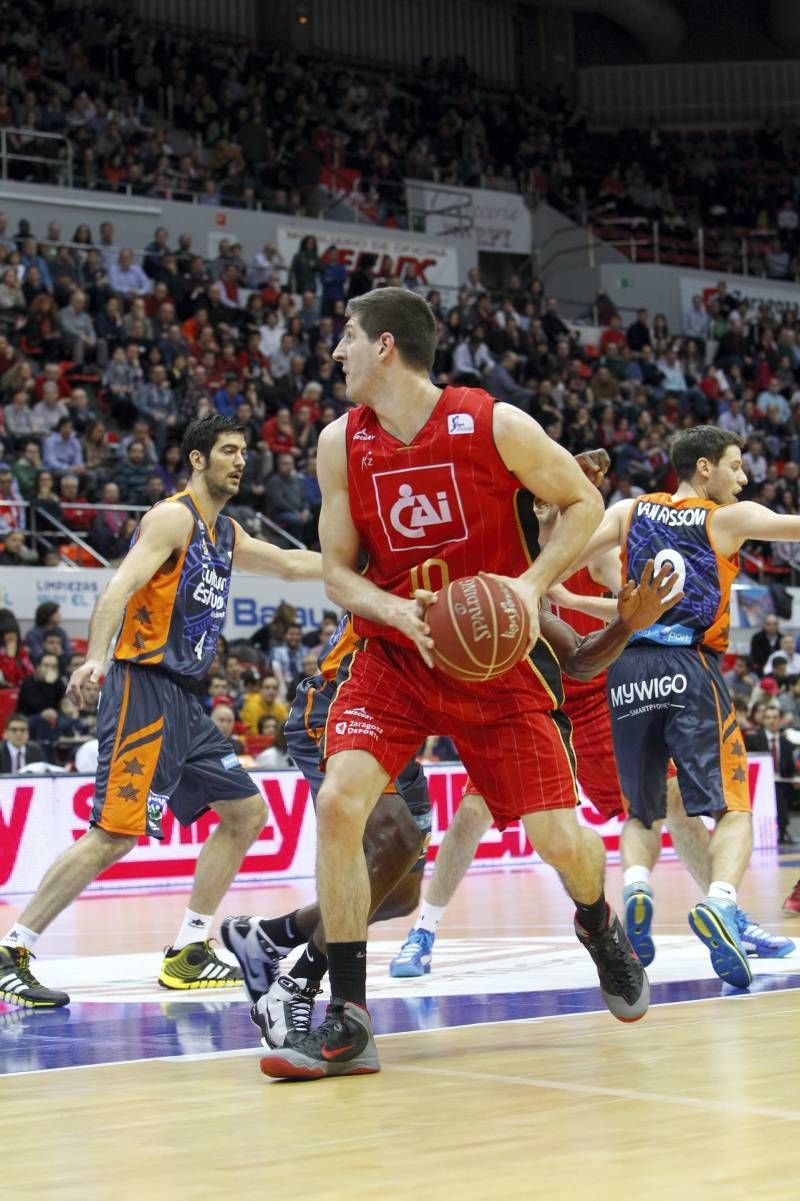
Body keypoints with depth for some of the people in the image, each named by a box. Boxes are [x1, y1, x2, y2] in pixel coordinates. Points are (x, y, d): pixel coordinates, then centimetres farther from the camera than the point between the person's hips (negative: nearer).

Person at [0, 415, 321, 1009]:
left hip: (183, 698, 10)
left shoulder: (226, 533, 18)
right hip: (145, 689, -10)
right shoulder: (174, 517, -8)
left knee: (246, 812, 10)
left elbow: (290, 564, 31)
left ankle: (188, 954, 15)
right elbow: (120, 586, -21)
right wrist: (95, 657, -37)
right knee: (116, 832, -17)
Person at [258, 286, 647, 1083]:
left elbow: (584, 503, -2)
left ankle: (599, 927, 36)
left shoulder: (494, 425, -13)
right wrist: (395, 611, -22)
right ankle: (347, 1022, -12)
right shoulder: (341, 444, -4)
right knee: (338, 801, -21)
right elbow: (337, 571, 0)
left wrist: (533, 583, -18)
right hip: (395, 656, 2)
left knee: (557, 836, -3)